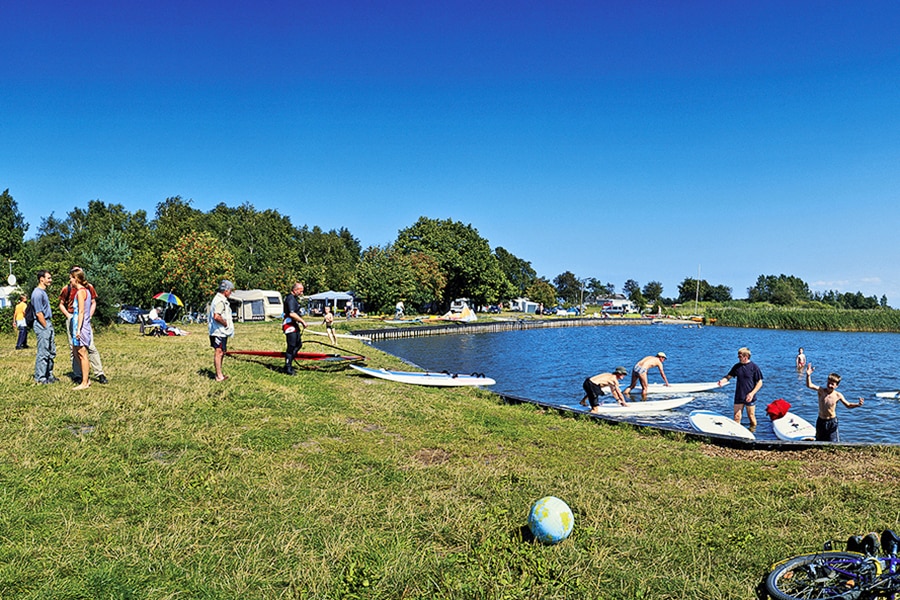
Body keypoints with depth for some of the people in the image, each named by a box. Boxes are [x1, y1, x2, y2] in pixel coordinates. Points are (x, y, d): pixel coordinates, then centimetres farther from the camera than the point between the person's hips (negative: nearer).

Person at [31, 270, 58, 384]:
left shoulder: (44, 292, 15)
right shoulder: (38, 293, -15)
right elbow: (39, 314, -18)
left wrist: (50, 327, 16)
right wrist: (46, 327, -14)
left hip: (48, 324, 10)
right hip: (42, 325, -10)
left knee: (51, 352, 14)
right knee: (43, 352, -4)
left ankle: (49, 375, 22)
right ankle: (40, 377, 3)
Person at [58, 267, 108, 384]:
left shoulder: (88, 287, 2)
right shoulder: (66, 289, 1)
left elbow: (93, 303, 10)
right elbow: (61, 304, 11)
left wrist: (89, 315, -3)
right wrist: (68, 315, -4)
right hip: (71, 319, 1)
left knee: (91, 347, -6)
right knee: (74, 348, 6)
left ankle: (100, 374, -4)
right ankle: (77, 375, 12)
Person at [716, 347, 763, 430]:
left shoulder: (754, 367, -9)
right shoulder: (737, 366, 3)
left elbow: (759, 383, -6)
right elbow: (728, 376, 8)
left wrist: (752, 393, -16)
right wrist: (722, 381, -14)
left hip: (749, 397, -3)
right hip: (739, 397, 3)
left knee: (751, 417, 9)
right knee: (736, 417, 3)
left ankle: (752, 431, 27)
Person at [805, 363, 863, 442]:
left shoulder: (838, 395, -10)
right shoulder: (821, 391, -12)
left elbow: (848, 405, 2)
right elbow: (809, 385, -26)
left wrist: (857, 405, -17)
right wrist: (808, 375, -42)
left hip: (832, 422, -1)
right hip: (821, 421, 1)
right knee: (819, 441, 16)